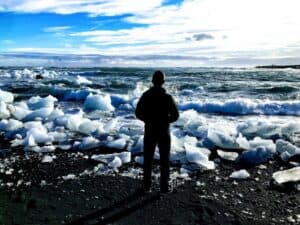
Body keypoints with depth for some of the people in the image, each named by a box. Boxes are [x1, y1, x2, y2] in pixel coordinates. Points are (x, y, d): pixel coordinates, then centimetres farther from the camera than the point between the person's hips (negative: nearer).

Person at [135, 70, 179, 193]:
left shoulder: (145, 95, -5)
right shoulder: (167, 97, -12)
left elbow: (138, 113, -3)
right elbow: (175, 115, -11)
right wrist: (165, 121, 7)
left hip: (150, 132, 2)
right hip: (164, 132, -2)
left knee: (148, 160, 15)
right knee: (164, 161, 11)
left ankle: (147, 186, 22)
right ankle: (164, 187, 16)